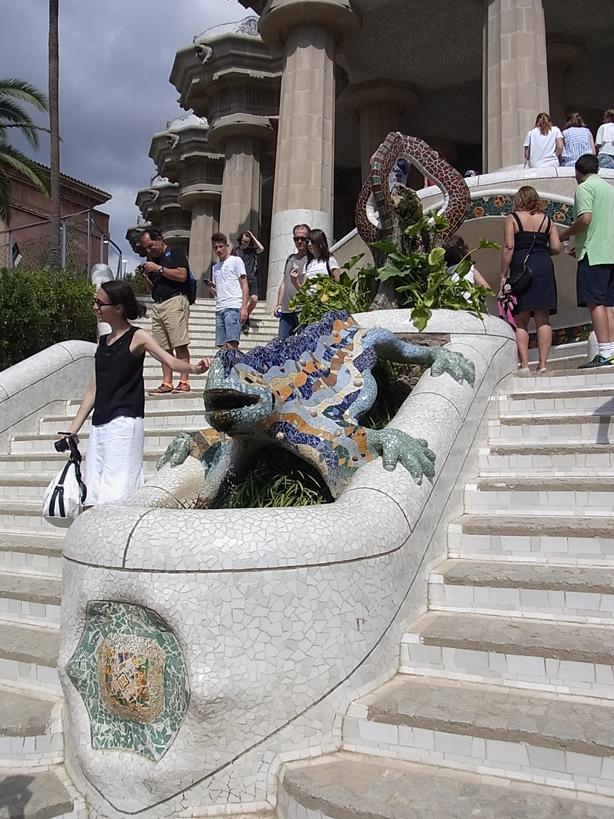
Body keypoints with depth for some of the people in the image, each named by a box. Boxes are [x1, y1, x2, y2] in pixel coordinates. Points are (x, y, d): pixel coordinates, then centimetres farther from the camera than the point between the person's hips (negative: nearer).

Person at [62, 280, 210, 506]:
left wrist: (193, 367, -37)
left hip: (124, 423, -7)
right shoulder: (103, 341, 16)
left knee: (116, 497, -12)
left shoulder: (137, 337, -2)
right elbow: (94, 389, 18)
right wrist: (73, 429, 16)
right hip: (99, 426, 7)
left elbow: (171, 361, -16)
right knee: (94, 500, 5)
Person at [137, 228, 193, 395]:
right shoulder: (151, 259, 25)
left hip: (175, 301, -7)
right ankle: (167, 383, -1)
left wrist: (159, 269, -9)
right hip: (158, 305, 7)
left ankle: (184, 382, -14)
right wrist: (145, 277, 8)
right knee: (164, 348, 0)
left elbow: (182, 275, -11)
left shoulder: (175, 253, 4)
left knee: (180, 344, -12)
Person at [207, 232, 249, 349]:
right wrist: (211, 287, 4)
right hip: (220, 309, 6)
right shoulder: (215, 267, 24)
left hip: (233, 307, -6)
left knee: (231, 345, -18)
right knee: (222, 346, -1)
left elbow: (245, 286, 0)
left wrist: (244, 308, -12)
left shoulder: (236, 261, 6)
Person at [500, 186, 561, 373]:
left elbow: (508, 247, -6)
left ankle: (524, 364, -5)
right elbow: (556, 248, 5)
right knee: (543, 319, 3)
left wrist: (503, 275, -4)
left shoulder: (512, 219, 3)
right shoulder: (547, 220, 13)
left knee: (521, 320, 1)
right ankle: (542, 364, 0)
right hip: (544, 268, 3)